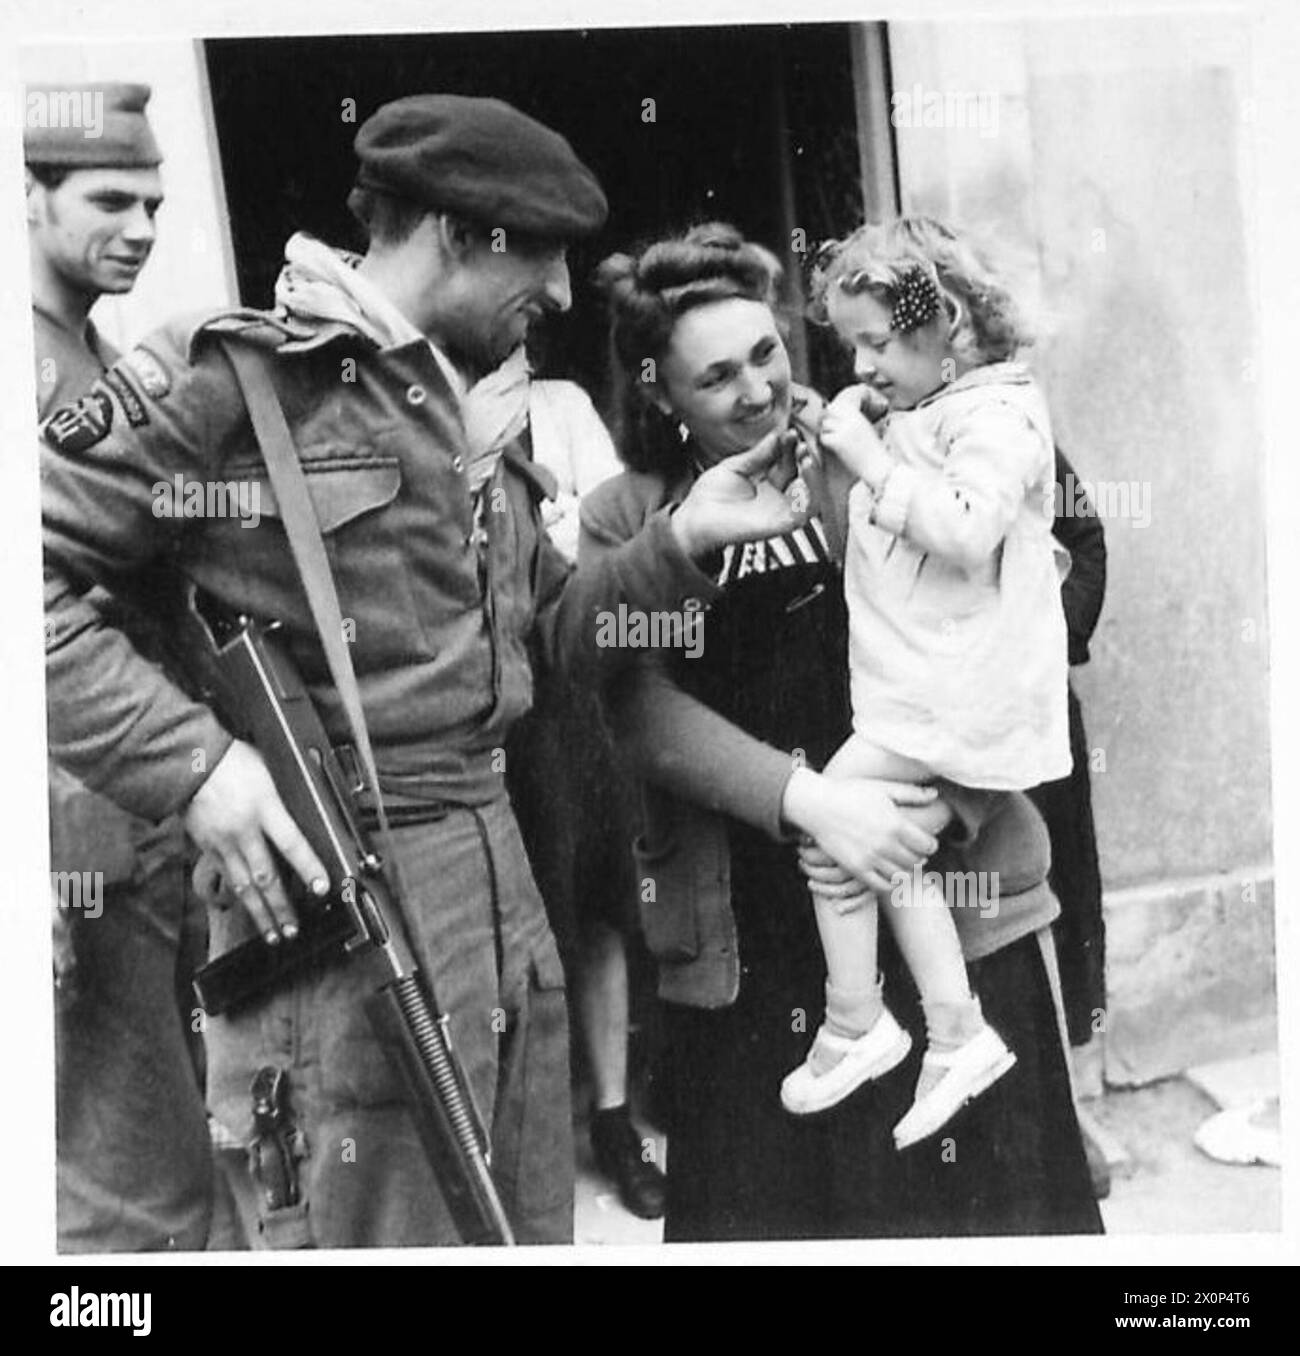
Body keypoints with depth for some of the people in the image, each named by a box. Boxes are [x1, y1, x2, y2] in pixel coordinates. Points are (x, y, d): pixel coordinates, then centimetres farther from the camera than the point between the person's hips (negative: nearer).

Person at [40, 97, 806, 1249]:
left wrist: (681, 539, 8)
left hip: (500, 863, 9)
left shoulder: (478, 421, 17)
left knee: (531, 1229, 19)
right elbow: (39, 567, -12)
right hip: (334, 888, -8)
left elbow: (547, 627, 23)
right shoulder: (233, 372, -10)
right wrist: (188, 760, -20)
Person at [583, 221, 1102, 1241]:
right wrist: (811, 801, -21)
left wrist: (935, 802, -16)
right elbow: (645, 710, -7)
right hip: (749, 937, 1)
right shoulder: (624, 522, 4)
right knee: (772, 1203, 10)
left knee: (987, 1193, 8)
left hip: (952, 899, 0)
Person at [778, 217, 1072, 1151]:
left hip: (960, 682, -10)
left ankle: (855, 1026, 5)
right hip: (921, 680, 10)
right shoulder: (915, 414, 15)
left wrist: (872, 459, -23)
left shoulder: (998, 416, -13)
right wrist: (844, 453, 11)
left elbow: (966, 531, -28)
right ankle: (958, 1038, 21)